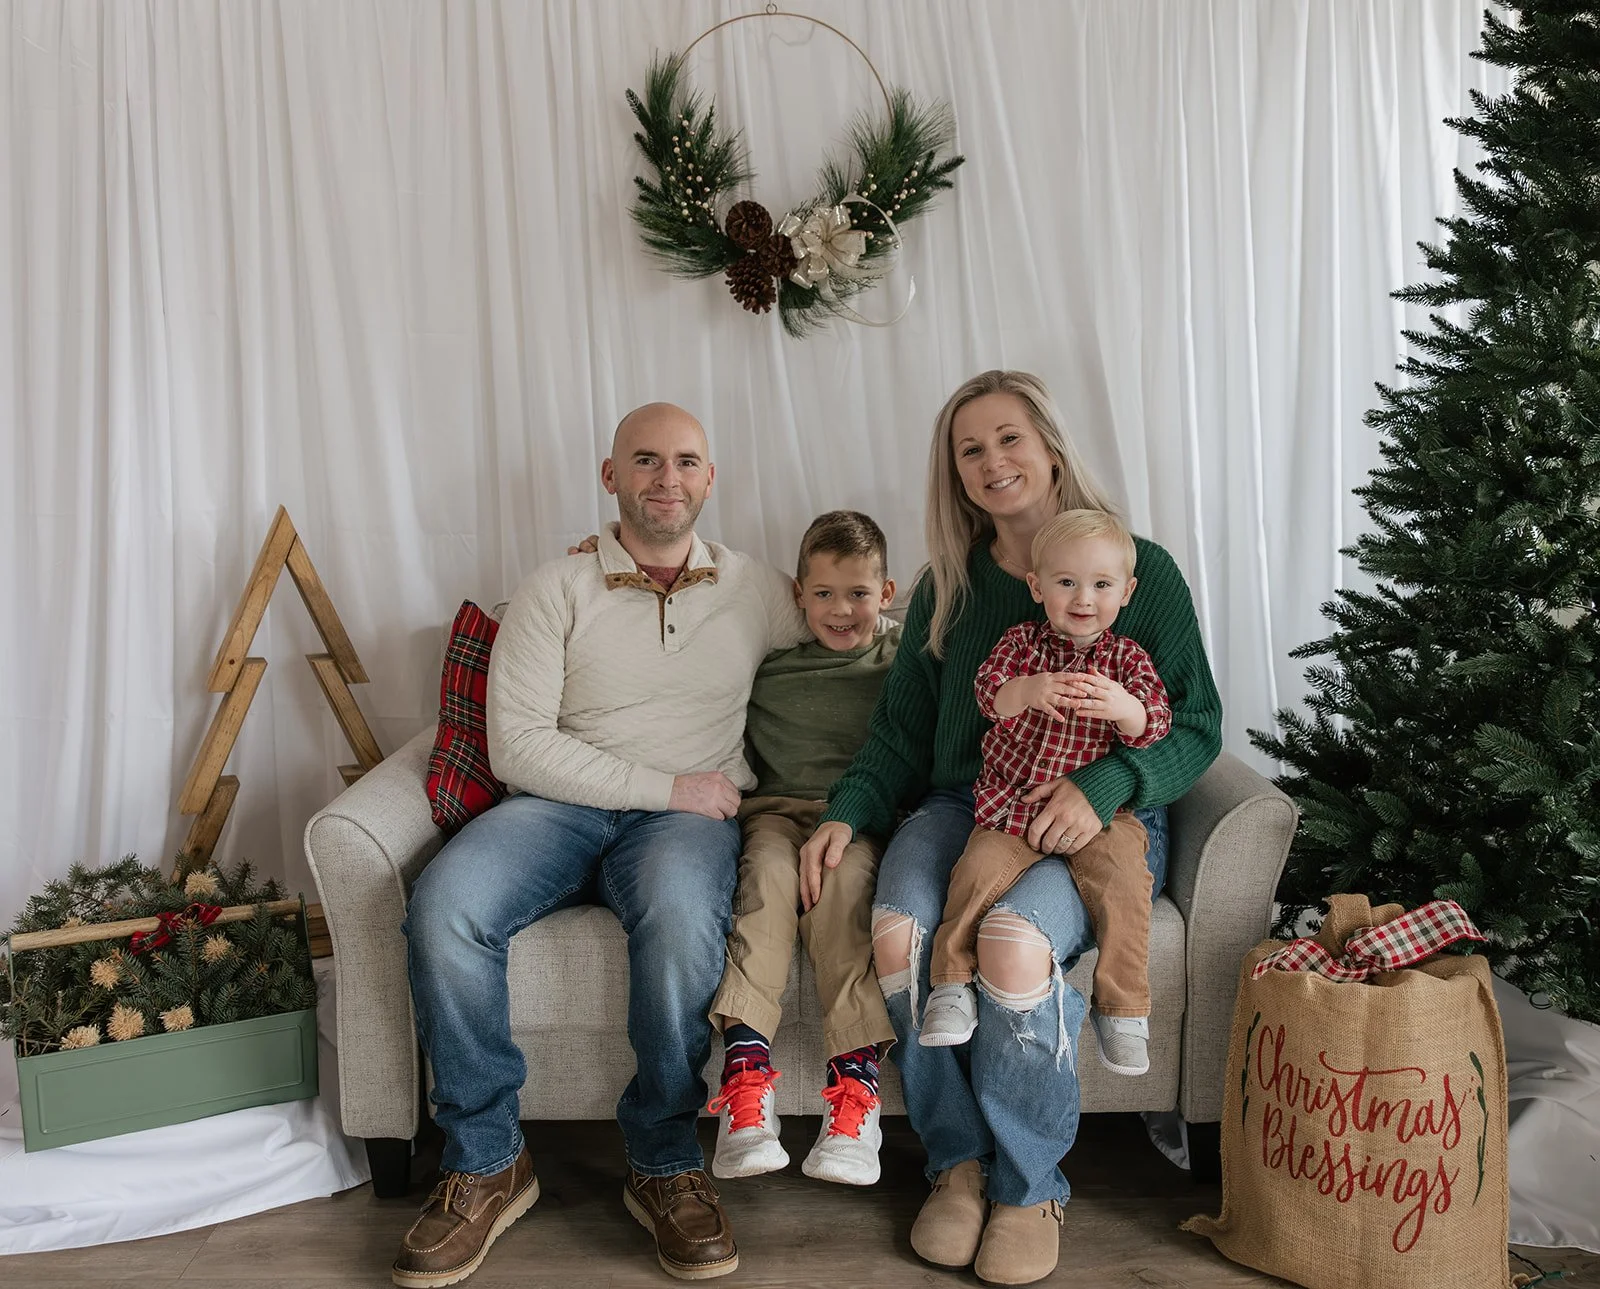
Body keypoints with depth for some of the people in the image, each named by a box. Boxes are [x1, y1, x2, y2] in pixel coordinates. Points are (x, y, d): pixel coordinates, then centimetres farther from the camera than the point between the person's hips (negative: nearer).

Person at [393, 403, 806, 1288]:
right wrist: (663, 784, -10)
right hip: (559, 806, 1)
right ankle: (486, 1165, -11)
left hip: (688, 815, 0)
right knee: (443, 907, -30)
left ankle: (664, 1164, -16)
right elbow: (517, 745, -4)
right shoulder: (556, 590, 6)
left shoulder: (756, 591, 13)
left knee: (679, 911, -37)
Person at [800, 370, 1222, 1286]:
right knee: (897, 934, -29)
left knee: (1013, 940, -34)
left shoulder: (1142, 569, 3)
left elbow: (1197, 725, 0)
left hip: (1103, 823, -3)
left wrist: (1103, 786, -19)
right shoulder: (948, 587, 15)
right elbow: (902, 730, 15)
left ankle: (1029, 1187, -10)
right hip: (963, 807, 3)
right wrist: (848, 812, -4)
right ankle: (960, 1163, -5)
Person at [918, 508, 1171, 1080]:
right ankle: (952, 985, -5)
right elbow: (987, 690, -12)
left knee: (1122, 883, -23)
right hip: (1012, 803, 0)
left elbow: (1154, 727, -6)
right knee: (978, 870, -22)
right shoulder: (1022, 641, 5)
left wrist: (1123, 706, -30)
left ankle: (1122, 1006, -7)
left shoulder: (1126, 657, 6)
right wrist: (1027, 691, -35)